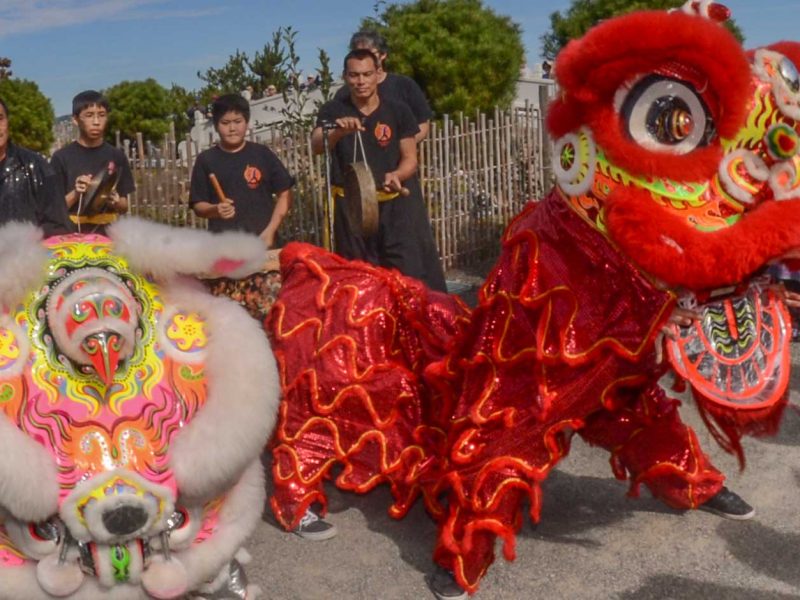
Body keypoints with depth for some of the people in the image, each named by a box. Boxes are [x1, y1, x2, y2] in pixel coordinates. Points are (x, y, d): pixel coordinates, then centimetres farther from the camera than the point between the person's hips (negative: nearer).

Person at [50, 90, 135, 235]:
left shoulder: (116, 156, 6)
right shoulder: (62, 157, 0)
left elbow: (125, 206, 9)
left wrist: (115, 202, -11)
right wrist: (75, 194, -16)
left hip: (108, 232, 2)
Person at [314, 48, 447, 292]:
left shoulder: (398, 111, 0)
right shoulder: (333, 111, 1)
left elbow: (410, 158, 0)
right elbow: (316, 146, -15)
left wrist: (396, 175, -23)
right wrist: (338, 132, -37)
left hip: (395, 205, -1)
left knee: (412, 274, -4)